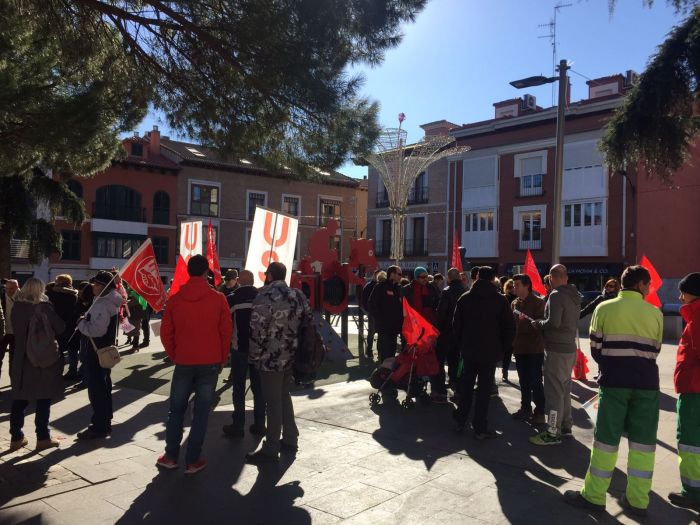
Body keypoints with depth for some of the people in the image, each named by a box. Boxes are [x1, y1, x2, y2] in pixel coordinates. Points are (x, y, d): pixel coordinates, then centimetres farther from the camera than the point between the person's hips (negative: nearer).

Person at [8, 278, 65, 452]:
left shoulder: (16, 307, 0)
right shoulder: (44, 307, -14)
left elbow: (16, 329, 12)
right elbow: (61, 328, -9)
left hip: (22, 358, 4)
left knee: (19, 399, 12)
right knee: (43, 399, 5)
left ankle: (16, 437, 18)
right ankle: (43, 438, 10)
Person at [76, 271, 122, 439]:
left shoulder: (102, 305, -21)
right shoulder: (110, 301, 12)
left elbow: (97, 330, -29)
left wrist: (81, 323, -15)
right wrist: (85, 322, 10)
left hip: (96, 353, -11)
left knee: (96, 390, -4)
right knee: (103, 387, 18)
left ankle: (99, 427, 2)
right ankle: (105, 422, 29)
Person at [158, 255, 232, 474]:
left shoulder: (175, 299, 0)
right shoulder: (218, 298, -6)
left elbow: (166, 333, 3)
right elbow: (226, 332, -3)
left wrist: (174, 356, 15)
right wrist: (222, 360, 9)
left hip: (183, 363, 2)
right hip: (210, 363, -1)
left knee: (176, 409, 16)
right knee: (201, 411, 6)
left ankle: (171, 456, 19)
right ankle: (193, 460, 9)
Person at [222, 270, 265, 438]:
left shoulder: (231, 299, -8)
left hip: (239, 348, -2)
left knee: (238, 388, 5)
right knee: (258, 387, 10)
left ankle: (238, 425, 9)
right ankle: (259, 424, 16)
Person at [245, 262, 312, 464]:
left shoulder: (264, 298, -16)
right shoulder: (297, 295, 5)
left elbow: (257, 331, -17)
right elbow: (309, 321, 8)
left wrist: (254, 357, -4)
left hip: (271, 358, -7)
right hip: (291, 356, 7)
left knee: (273, 402, 0)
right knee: (284, 397, 20)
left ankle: (271, 450, 9)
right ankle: (290, 440, 30)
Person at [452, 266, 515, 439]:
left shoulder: (465, 298, 2)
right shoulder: (500, 300, -6)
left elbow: (456, 324, 5)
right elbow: (509, 327, -5)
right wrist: (503, 348, 4)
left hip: (468, 350, 3)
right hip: (490, 351, -3)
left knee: (466, 385, 14)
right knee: (484, 389, 2)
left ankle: (460, 420, 22)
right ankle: (480, 428, 5)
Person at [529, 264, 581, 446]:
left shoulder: (556, 295, -17)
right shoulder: (574, 295, 11)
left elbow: (553, 322, -26)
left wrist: (538, 323, -8)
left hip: (556, 350, -9)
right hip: (570, 348, 9)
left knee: (553, 391, -4)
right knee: (565, 389, 18)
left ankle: (553, 433, 0)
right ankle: (566, 426, 27)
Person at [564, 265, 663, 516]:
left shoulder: (604, 308, -1)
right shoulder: (655, 313, 3)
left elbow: (595, 348, 1)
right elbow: (655, 351, 10)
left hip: (614, 381, -1)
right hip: (646, 382, 2)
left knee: (606, 438, 4)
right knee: (643, 441, 9)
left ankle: (594, 496, 9)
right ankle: (638, 500, 15)